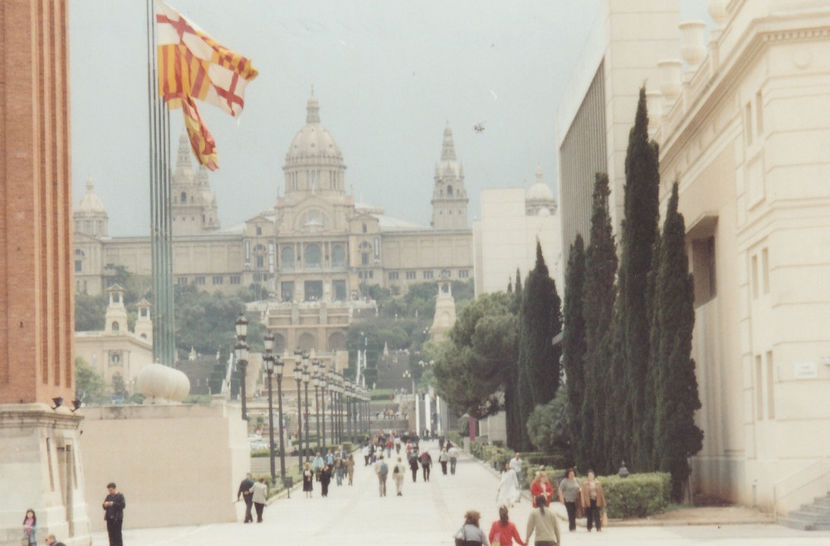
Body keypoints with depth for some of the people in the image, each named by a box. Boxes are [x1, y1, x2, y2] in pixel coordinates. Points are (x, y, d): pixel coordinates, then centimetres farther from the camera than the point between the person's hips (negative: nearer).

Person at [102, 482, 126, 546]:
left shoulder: (120, 496, -1)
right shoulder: (108, 496, 15)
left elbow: (123, 505, -12)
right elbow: (104, 507, 17)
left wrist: (113, 504, -20)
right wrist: (105, 505, -7)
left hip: (117, 518, -5)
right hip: (109, 518, 5)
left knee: (117, 534, -6)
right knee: (111, 534, 4)